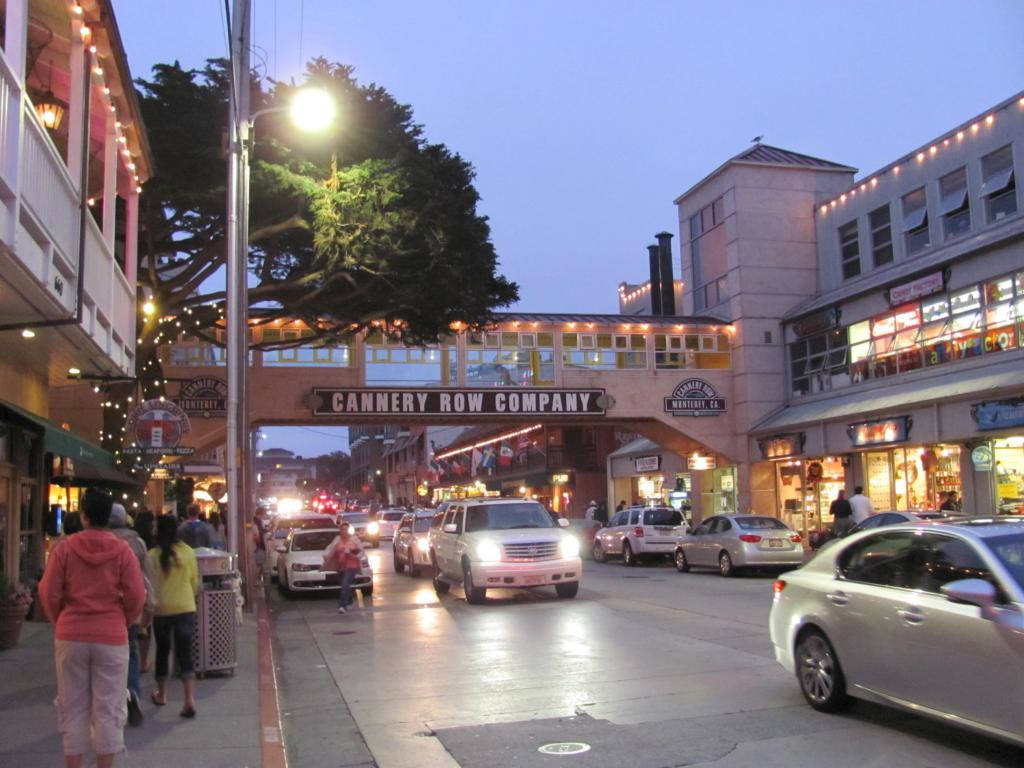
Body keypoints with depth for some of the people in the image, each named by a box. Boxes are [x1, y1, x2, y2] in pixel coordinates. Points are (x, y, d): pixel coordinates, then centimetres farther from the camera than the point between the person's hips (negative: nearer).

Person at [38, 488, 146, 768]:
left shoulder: (65, 548, -3)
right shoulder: (122, 550, -5)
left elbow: (48, 593, -2)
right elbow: (137, 596, -6)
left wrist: (61, 621, 15)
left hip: (70, 638, 1)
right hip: (112, 638, -1)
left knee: (73, 708, 11)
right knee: (108, 709, 6)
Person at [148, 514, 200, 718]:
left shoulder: (153, 555, -10)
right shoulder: (188, 552, -4)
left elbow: (150, 585, -3)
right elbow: (195, 582, 5)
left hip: (162, 609, -1)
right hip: (186, 608, 1)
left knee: (162, 651, 18)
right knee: (185, 653, 2)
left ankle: (161, 695, 32)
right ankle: (190, 699, -10)